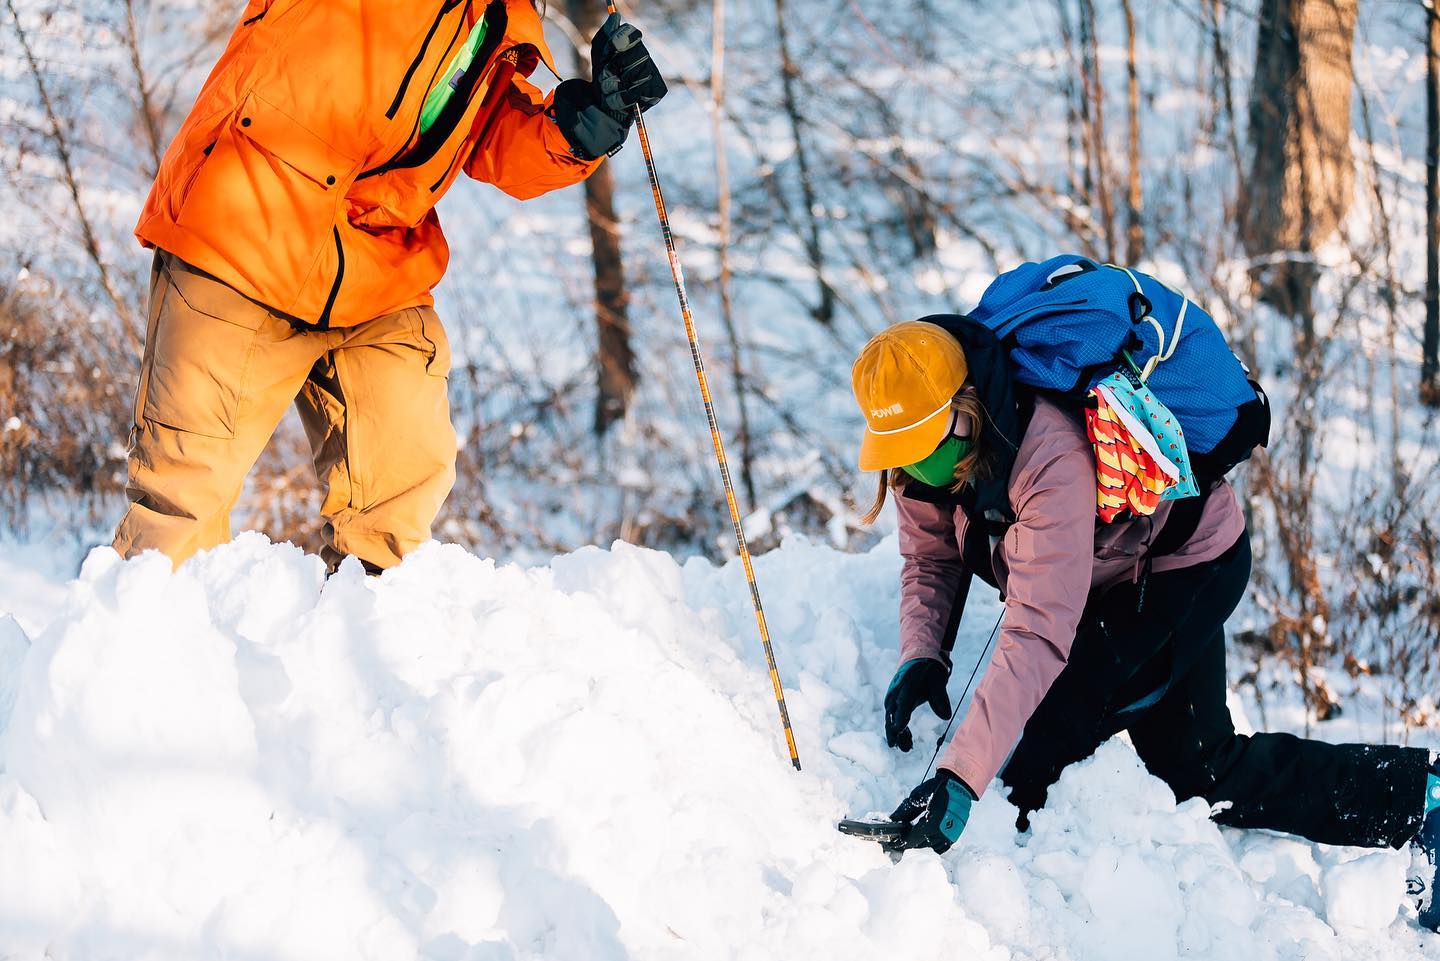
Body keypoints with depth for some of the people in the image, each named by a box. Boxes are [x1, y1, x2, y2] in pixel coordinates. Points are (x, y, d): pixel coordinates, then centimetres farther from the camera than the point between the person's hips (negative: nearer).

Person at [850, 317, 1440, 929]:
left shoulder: (1053, 463, -43)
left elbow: (1037, 637, -50)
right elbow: (932, 560, -5)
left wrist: (960, 777, -56)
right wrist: (921, 654, -27)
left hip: (1189, 561, -9)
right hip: (1110, 574, 9)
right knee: (1189, 761, 9)